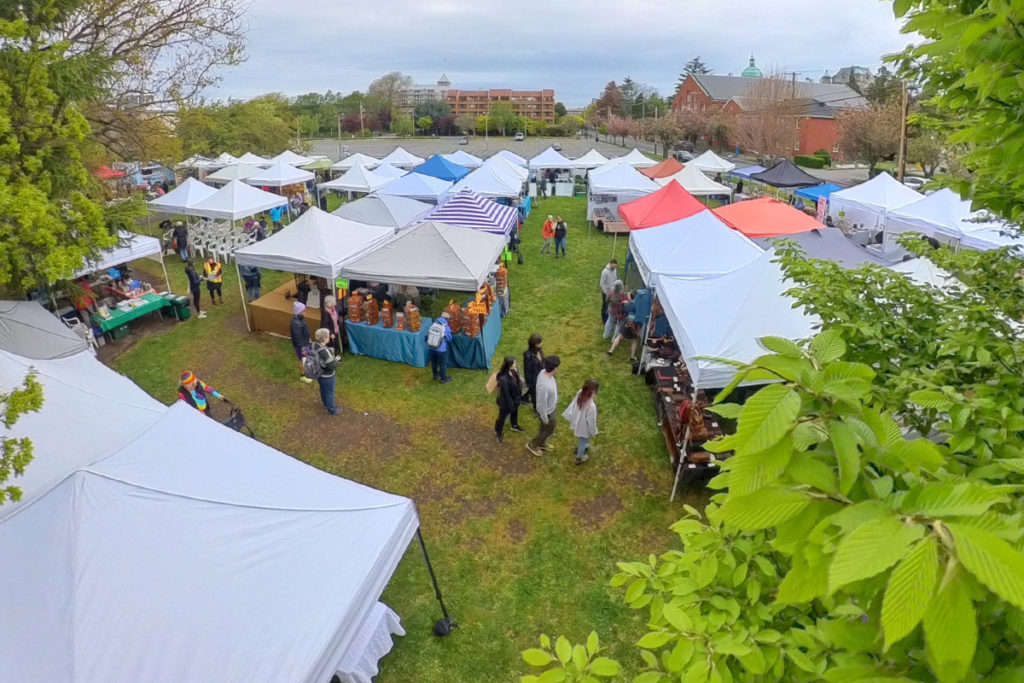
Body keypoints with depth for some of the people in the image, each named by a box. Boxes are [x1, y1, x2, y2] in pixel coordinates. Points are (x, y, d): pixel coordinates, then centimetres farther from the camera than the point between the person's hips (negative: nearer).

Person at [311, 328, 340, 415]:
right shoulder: (325, 351, -37)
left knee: (323, 389, 29)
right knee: (330, 393, 14)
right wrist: (336, 360, -11)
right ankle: (332, 410, 35)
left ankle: (326, 404, 54)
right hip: (327, 377, -8)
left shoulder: (313, 345, -12)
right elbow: (332, 365, -31)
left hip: (318, 374, 8)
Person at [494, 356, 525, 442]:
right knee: (502, 416, 21)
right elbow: (506, 394, -29)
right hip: (506, 401, -7)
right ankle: (498, 431, 49)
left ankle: (514, 426, 62)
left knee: (515, 412, 32)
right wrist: (511, 405, -17)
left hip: (515, 398, 7)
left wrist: (519, 395, 14)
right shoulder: (503, 379, -40)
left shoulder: (513, 371, -17)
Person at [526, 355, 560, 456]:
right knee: (549, 431, 17)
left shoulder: (544, 372, -16)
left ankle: (541, 443, 54)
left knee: (545, 428, 30)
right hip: (548, 411, -8)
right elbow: (542, 403, -31)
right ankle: (532, 444, 39)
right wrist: (544, 418, -16)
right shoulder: (544, 385, -44)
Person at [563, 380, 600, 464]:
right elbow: (591, 420, -27)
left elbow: (573, 405, -5)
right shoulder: (591, 405, -42)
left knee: (581, 439, 37)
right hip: (584, 426, -6)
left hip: (577, 422, 6)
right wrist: (593, 431, -8)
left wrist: (570, 416, 13)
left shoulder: (580, 393, -23)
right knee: (583, 441, 24)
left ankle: (578, 448, 66)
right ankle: (579, 458, 50)